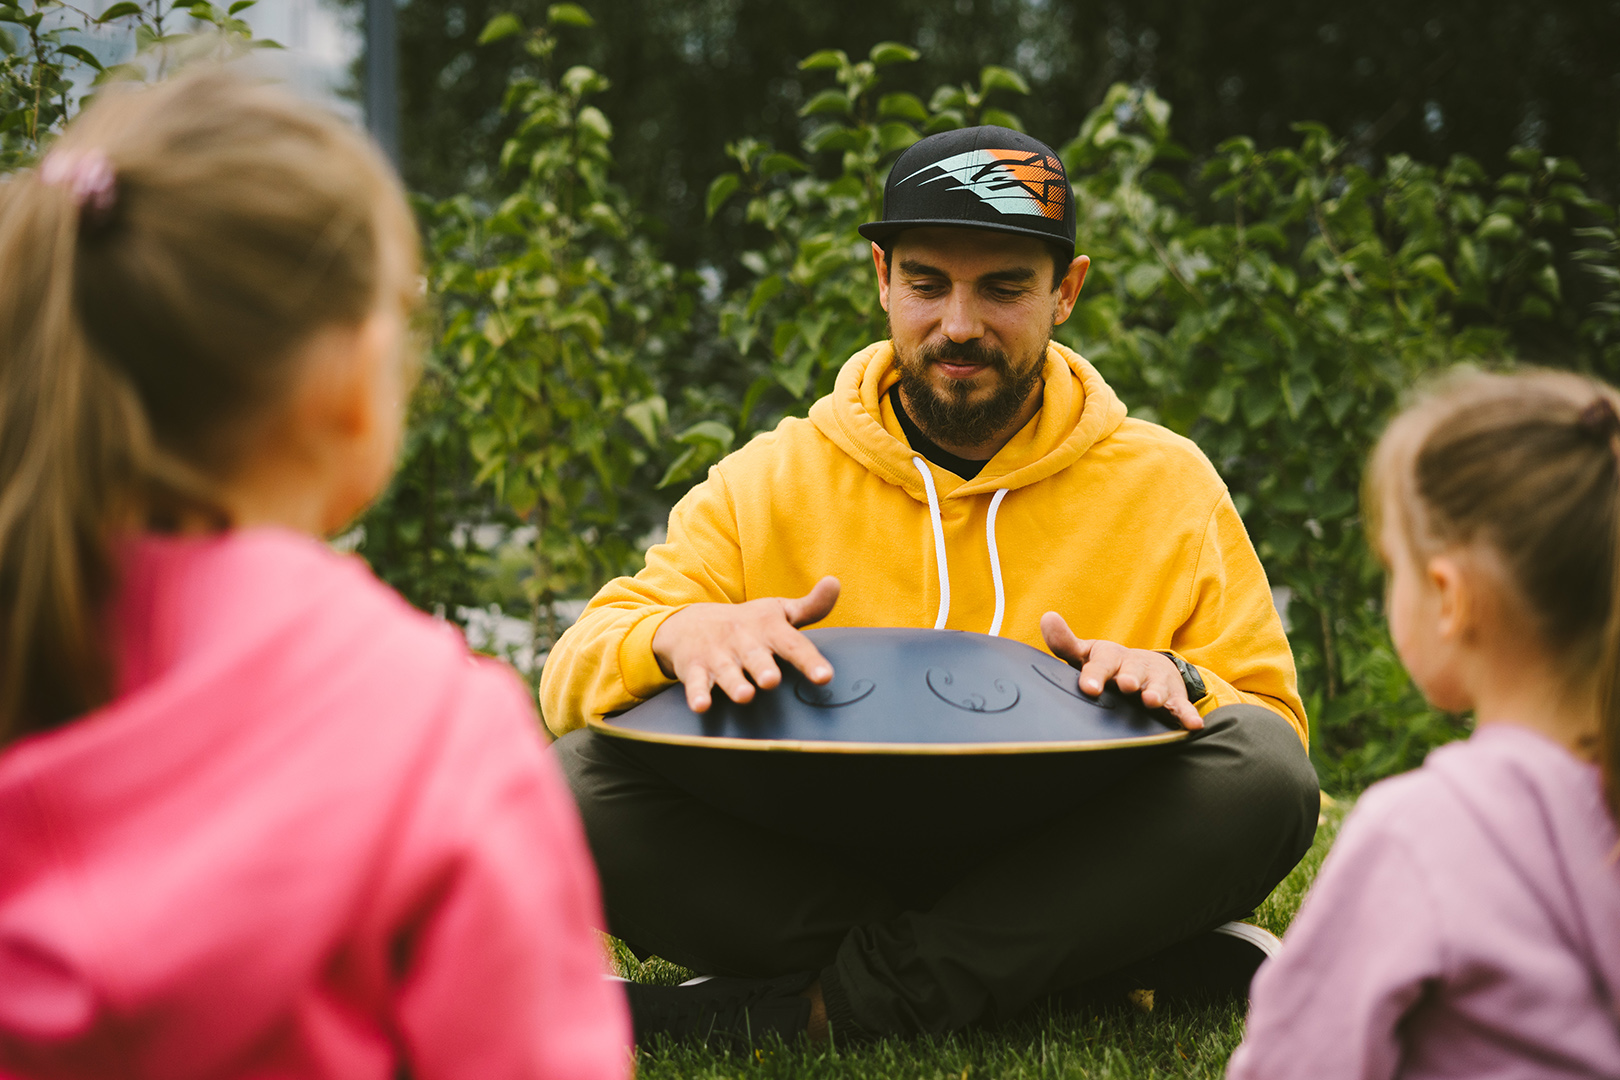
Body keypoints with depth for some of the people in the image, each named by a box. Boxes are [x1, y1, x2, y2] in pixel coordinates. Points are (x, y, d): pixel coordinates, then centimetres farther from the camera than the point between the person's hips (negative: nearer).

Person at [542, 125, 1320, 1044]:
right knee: (579, 781, -24)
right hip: (817, 858, 1)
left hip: (1059, 868, 0)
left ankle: (826, 1002, -26)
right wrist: (677, 635, -22)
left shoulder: (1169, 485, 9)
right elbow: (574, 675, 2)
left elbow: (1273, 731, 8)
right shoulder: (765, 486, 8)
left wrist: (1180, 687, -15)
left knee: (1261, 773, -27)